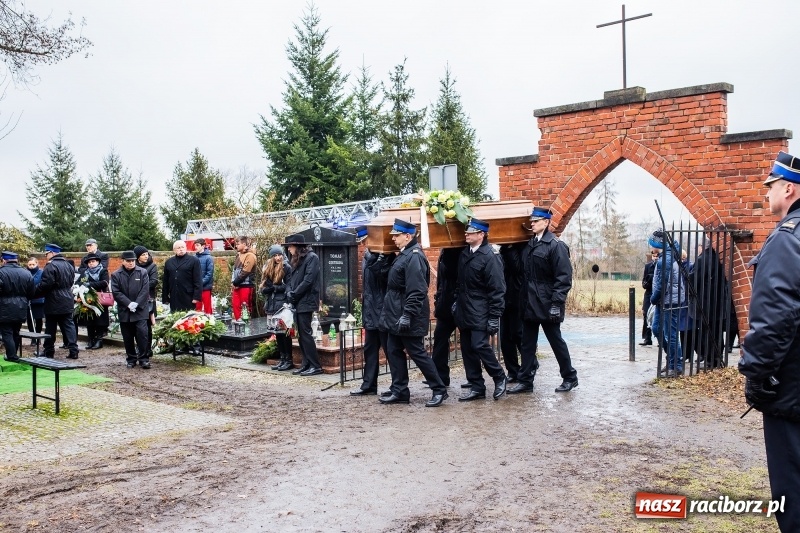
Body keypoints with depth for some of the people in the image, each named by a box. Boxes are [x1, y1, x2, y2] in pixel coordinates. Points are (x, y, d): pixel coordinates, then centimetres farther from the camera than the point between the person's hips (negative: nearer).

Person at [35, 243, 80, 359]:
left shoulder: (51, 266, -15)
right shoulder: (69, 266, 10)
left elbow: (45, 285, -20)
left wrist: (33, 293, -7)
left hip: (53, 303, -7)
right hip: (67, 302, 7)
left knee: (50, 328, 5)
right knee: (69, 325, 6)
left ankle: (49, 351, 14)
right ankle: (73, 350, 1)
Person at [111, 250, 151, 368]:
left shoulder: (142, 272, 2)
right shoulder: (116, 275, 4)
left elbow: (145, 290, -3)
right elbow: (116, 292, -3)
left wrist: (136, 304, -13)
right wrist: (129, 304, -13)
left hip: (140, 310, -1)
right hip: (124, 311, 2)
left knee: (142, 333, -8)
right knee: (127, 337, 8)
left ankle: (144, 358, 0)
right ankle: (131, 359, 19)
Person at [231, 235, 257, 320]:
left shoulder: (250, 256, -10)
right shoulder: (238, 255, 17)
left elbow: (245, 272, -15)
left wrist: (234, 283, -8)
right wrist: (232, 283, 8)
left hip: (246, 286, -8)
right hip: (237, 286, 8)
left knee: (245, 307, -2)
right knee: (236, 307, 8)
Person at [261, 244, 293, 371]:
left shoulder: (286, 268, -5)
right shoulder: (267, 268, 12)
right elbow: (264, 287, 11)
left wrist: (274, 287, -10)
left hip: (283, 304, -6)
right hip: (272, 305, 6)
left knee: (284, 332, -4)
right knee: (277, 332, 9)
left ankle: (289, 360, 3)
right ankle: (282, 359, 16)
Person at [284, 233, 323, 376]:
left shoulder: (311, 257, -8)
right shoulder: (296, 260, 18)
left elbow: (308, 280, -16)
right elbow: (290, 279, 16)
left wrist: (294, 294, -12)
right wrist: (289, 292, -3)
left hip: (306, 301, -8)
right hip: (297, 302, 8)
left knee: (305, 333, -8)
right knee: (300, 334, 8)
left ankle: (316, 366, -3)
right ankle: (306, 363, 15)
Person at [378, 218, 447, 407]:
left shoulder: (414, 256, -18)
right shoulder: (404, 254, 13)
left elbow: (416, 291, -25)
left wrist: (407, 315, -26)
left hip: (408, 318, -10)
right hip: (396, 316, 10)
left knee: (417, 353, -2)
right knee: (394, 351, 12)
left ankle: (439, 390, 10)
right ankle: (399, 391, 20)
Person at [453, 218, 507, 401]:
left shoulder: (489, 257, -13)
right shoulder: (464, 254, 10)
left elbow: (497, 290, -15)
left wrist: (494, 317, -18)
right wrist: (456, 302, 16)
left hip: (480, 314, -8)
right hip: (464, 312, 8)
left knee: (480, 346, -12)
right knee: (467, 349, 8)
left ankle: (500, 378, 12)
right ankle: (477, 387, 18)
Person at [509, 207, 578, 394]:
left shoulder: (556, 245, -10)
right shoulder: (529, 245, 11)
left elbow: (564, 277, -15)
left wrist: (557, 302, -20)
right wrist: (523, 300, 11)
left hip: (547, 304, -7)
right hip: (529, 303, 7)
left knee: (556, 341, 5)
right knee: (527, 343, 9)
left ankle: (570, 378, 22)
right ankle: (525, 381, 17)